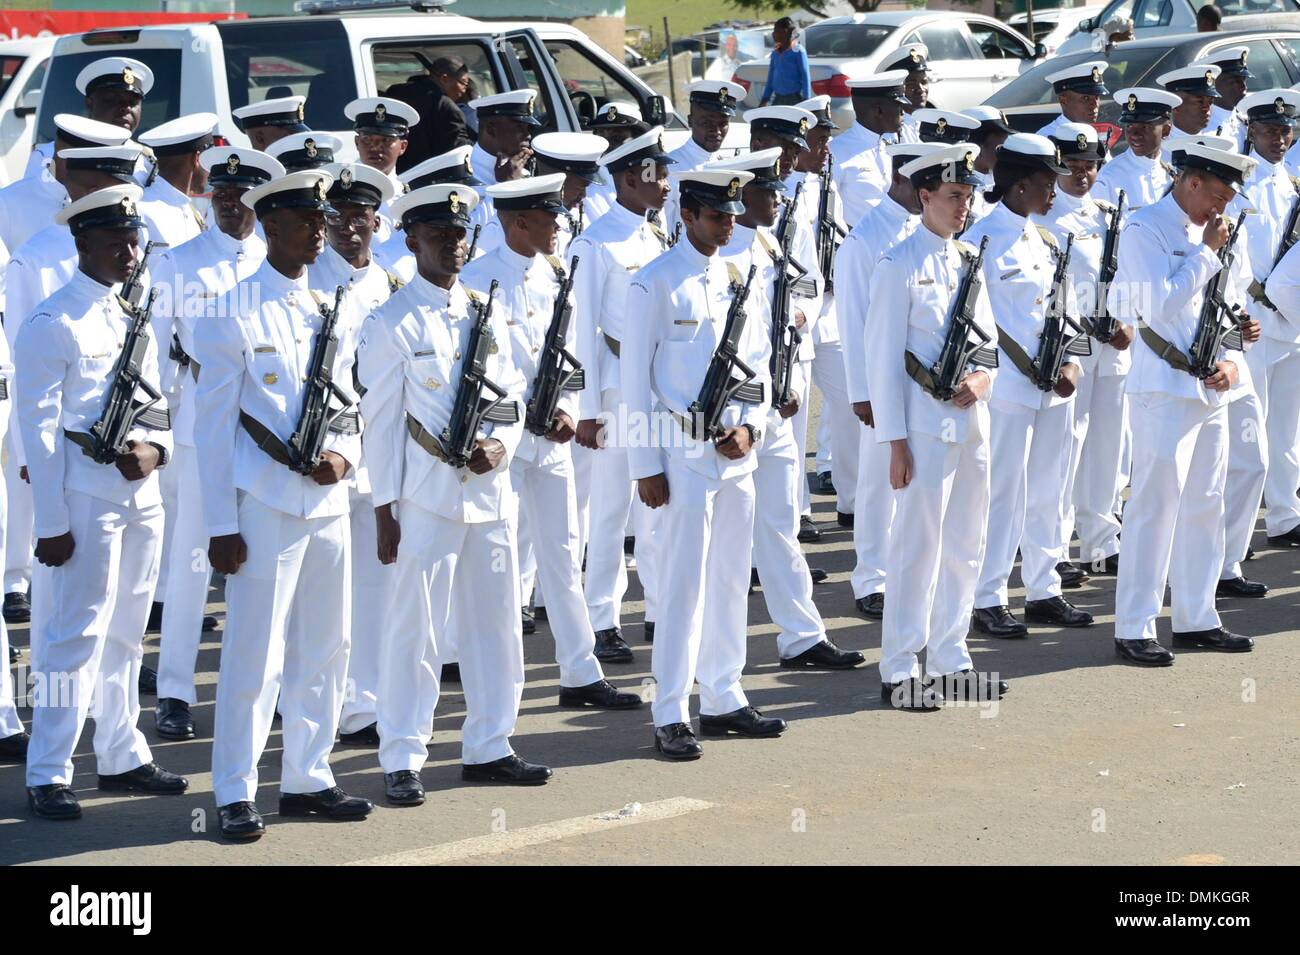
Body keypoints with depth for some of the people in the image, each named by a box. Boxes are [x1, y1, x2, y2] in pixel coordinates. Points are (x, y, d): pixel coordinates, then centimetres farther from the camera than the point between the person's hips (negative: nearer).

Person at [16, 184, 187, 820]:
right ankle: (47, 778, -1)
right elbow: (39, 428, -11)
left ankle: (123, 759, 26)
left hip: (141, 494, 7)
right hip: (86, 499, -7)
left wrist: (153, 448, -5)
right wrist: (52, 523, -14)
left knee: (126, 635, 15)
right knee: (75, 637, -6)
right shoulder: (53, 325, -10)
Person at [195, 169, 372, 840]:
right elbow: (213, 425, -6)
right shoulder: (236, 313, -6)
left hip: (328, 502, 6)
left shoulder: (334, 311, 12)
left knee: (325, 648, 11)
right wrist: (220, 525, -10)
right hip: (265, 506, -6)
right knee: (254, 653, -5)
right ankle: (235, 792, 3)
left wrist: (343, 454, -5)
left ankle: (307, 778, 22)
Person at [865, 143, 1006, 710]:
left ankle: (949, 662, 22)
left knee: (965, 546, 12)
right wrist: (895, 441, -13)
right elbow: (884, 360, -11)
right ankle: (900, 671, 3)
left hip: (971, 419, 7)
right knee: (917, 546, -4)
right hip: (926, 425, -7)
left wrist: (984, 376, -5)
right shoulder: (899, 268, -9)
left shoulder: (969, 260, 12)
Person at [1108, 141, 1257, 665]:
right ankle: (1133, 630, -3)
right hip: (1165, 390, -8)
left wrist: (1230, 360, 4)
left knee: (1204, 505, 13)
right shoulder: (1145, 230, -11)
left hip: (1210, 388, 8)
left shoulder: (1204, 231, 14)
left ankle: (1196, 619, 22)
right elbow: (1160, 306, -21)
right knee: (1154, 506, -7)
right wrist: (1207, 252, -15)